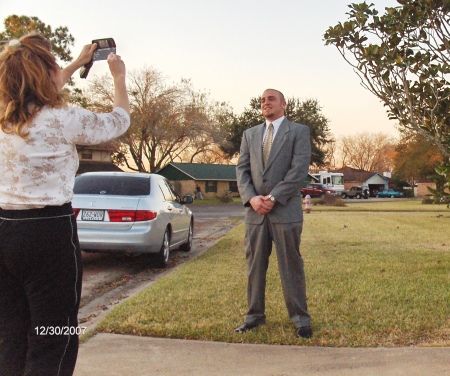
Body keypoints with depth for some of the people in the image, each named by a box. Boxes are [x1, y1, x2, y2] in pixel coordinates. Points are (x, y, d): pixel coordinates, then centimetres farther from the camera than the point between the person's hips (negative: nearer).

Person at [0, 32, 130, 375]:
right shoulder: (63, 120, -13)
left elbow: (40, 101, 29)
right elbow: (119, 121, 5)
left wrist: (77, 65, 36)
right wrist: (119, 77, 21)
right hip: (49, 231, -7)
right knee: (55, 340, 5)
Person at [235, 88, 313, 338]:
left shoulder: (299, 132, 3)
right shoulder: (250, 135, 17)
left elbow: (300, 169, -8)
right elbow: (242, 169, 10)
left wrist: (273, 197, -15)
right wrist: (251, 198, -8)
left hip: (285, 210, -4)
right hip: (255, 211, 4)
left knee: (291, 266, 1)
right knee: (254, 265, 8)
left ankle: (300, 318, 10)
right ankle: (255, 315, 18)